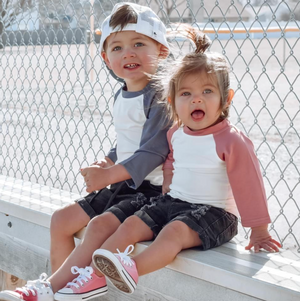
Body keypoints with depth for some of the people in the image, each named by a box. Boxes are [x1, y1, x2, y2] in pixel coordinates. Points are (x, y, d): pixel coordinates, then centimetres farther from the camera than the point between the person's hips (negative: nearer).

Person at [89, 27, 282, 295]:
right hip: (173, 202, 7)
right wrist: (166, 197, 13)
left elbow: (249, 186, -11)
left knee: (174, 231, -33)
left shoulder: (231, 141, -13)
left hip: (213, 212, -7)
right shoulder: (175, 134, 6)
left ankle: (133, 270, -51)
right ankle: (92, 270, -17)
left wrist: (259, 232, -8)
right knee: (131, 225, -8)